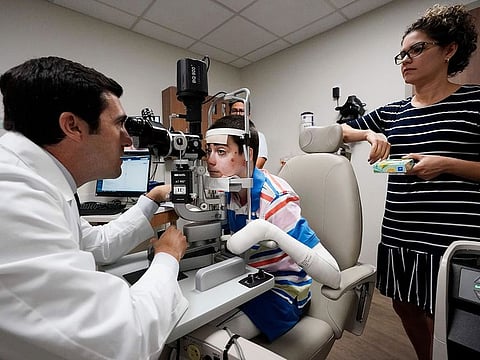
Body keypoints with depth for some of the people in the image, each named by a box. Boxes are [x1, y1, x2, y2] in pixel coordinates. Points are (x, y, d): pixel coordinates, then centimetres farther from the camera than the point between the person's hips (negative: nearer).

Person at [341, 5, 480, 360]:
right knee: (405, 308, 19)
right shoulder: (391, 112, 10)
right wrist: (370, 133, -2)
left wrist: (446, 163, -17)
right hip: (399, 234, 5)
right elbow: (342, 130, 16)